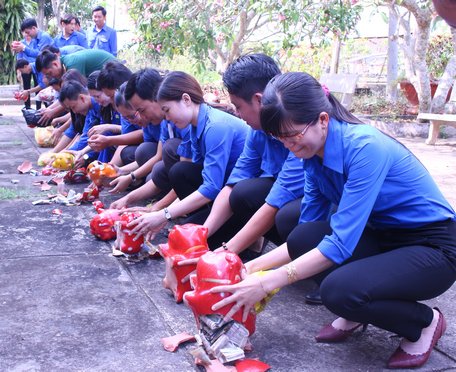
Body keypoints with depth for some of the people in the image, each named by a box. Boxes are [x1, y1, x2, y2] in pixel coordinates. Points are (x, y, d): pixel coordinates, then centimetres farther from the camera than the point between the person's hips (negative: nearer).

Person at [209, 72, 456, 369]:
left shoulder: (365, 146, -27)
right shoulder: (315, 154, -3)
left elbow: (340, 242, -31)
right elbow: (305, 237, 1)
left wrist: (267, 283, -30)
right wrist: (252, 268, -10)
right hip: (383, 237, 7)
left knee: (338, 290, -30)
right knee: (302, 238, -18)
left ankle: (425, 322, 0)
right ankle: (356, 313, 7)